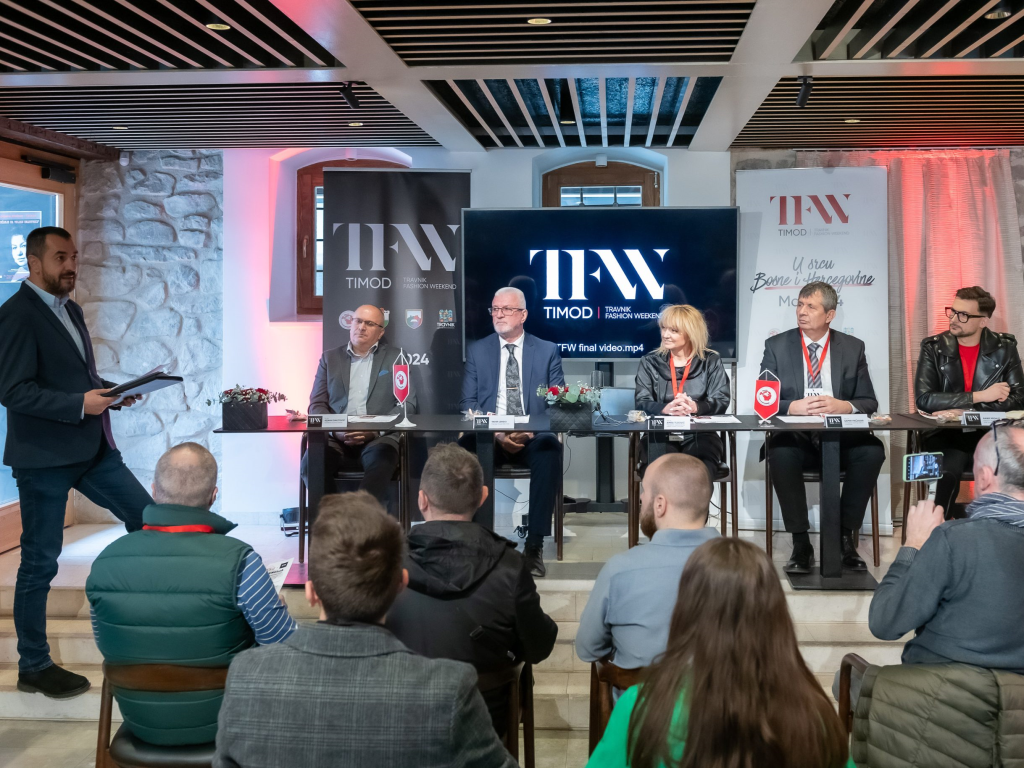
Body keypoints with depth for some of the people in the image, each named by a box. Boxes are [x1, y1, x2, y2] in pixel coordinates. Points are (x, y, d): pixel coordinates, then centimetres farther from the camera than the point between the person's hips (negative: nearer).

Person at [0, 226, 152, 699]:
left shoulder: (70, 311, 15)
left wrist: (108, 392, 4)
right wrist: (81, 403, -24)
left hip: (91, 448, 8)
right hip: (44, 456, -8)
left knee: (146, 517, 8)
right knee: (40, 561, 2)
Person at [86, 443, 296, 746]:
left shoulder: (104, 562, -14)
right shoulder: (238, 560, -27)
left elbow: (106, 645, 3)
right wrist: (277, 606, 5)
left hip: (141, 723, 4)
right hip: (221, 721, -4)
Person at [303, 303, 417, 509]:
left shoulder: (395, 358, 15)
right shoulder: (330, 358, 20)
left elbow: (407, 404, 5)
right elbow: (317, 405, 13)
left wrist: (375, 430, -11)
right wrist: (336, 430, -9)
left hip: (378, 438, -2)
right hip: (336, 438, 2)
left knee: (380, 461, -36)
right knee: (311, 461, -30)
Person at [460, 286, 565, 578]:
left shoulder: (547, 351, 10)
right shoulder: (477, 351, 13)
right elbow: (468, 403, 5)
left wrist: (531, 431, -17)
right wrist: (496, 434, -14)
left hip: (533, 437, -1)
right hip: (489, 436, 1)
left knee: (549, 447, -36)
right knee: (466, 445, -34)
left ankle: (535, 544, -33)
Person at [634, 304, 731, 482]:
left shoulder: (711, 361, 11)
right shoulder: (650, 362, 12)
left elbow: (721, 401, -1)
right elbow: (642, 403, 1)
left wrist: (695, 407, -25)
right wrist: (666, 408, -23)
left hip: (700, 435, 0)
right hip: (661, 435, 0)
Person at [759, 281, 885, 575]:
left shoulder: (853, 348, 9)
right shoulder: (776, 346, 7)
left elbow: (869, 403, 5)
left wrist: (842, 406, -17)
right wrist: (794, 407, -19)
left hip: (841, 438, 1)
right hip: (795, 437, -1)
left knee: (872, 450, -30)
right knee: (781, 453, -34)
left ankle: (844, 537, -14)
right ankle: (801, 543, -20)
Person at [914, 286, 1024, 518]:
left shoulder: (1005, 347, 4)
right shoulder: (933, 348, 0)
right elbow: (923, 399, -10)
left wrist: (963, 411, -15)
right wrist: (980, 396, -14)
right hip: (945, 435, -1)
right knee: (948, 472, -33)